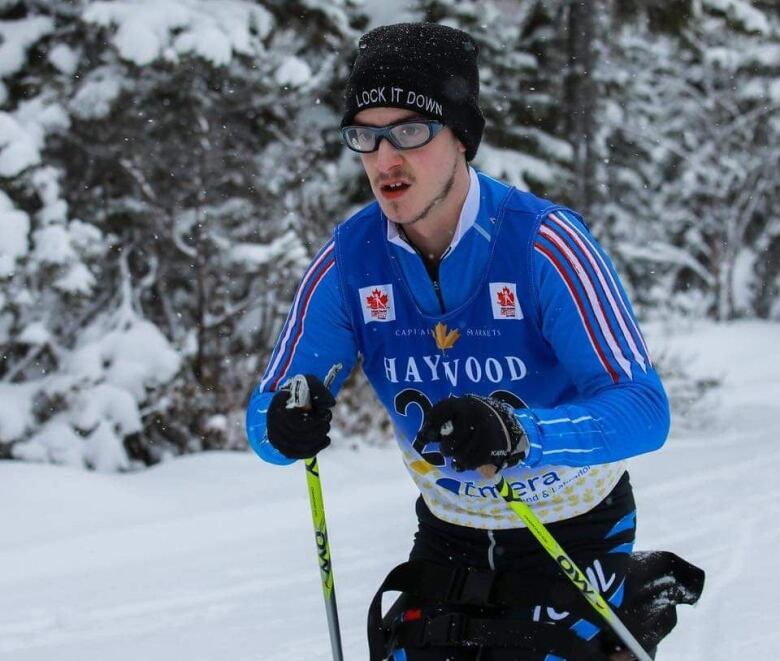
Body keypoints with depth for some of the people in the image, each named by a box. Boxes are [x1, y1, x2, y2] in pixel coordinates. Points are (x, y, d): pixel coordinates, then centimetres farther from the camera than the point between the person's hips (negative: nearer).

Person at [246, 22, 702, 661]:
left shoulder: (545, 243, -24)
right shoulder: (349, 260, -12)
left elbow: (644, 408, -30)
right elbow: (265, 415, -8)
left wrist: (518, 432, -47)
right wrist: (285, 424, -33)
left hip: (574, 530, -4)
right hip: (451, 536, 4)